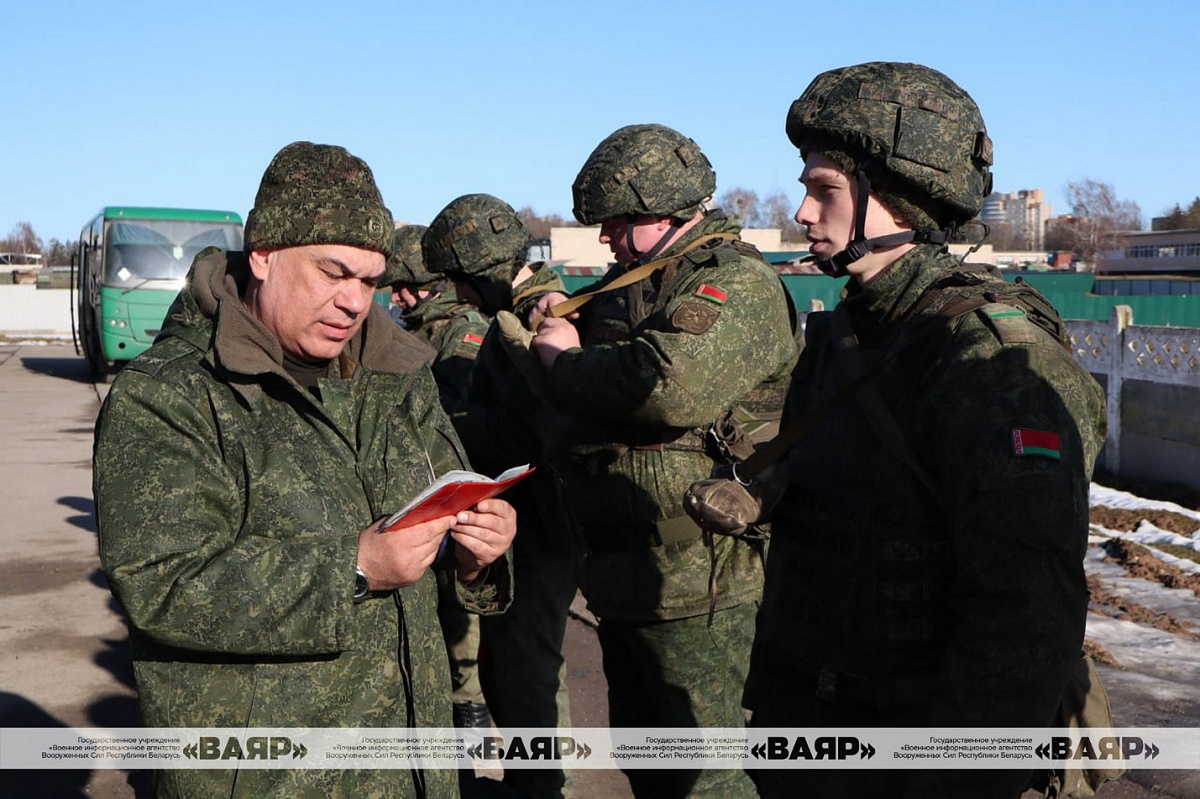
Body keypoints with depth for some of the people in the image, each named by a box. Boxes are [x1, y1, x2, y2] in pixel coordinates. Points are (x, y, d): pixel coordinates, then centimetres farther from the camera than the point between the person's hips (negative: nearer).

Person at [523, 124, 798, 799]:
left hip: (695, 580, -9)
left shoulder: (737, 282, -14)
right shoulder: (628, 280, 15)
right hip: (623, 574, 10)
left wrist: (568, 360, -16)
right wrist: (561, 321, 7)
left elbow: (675, 383, -33)